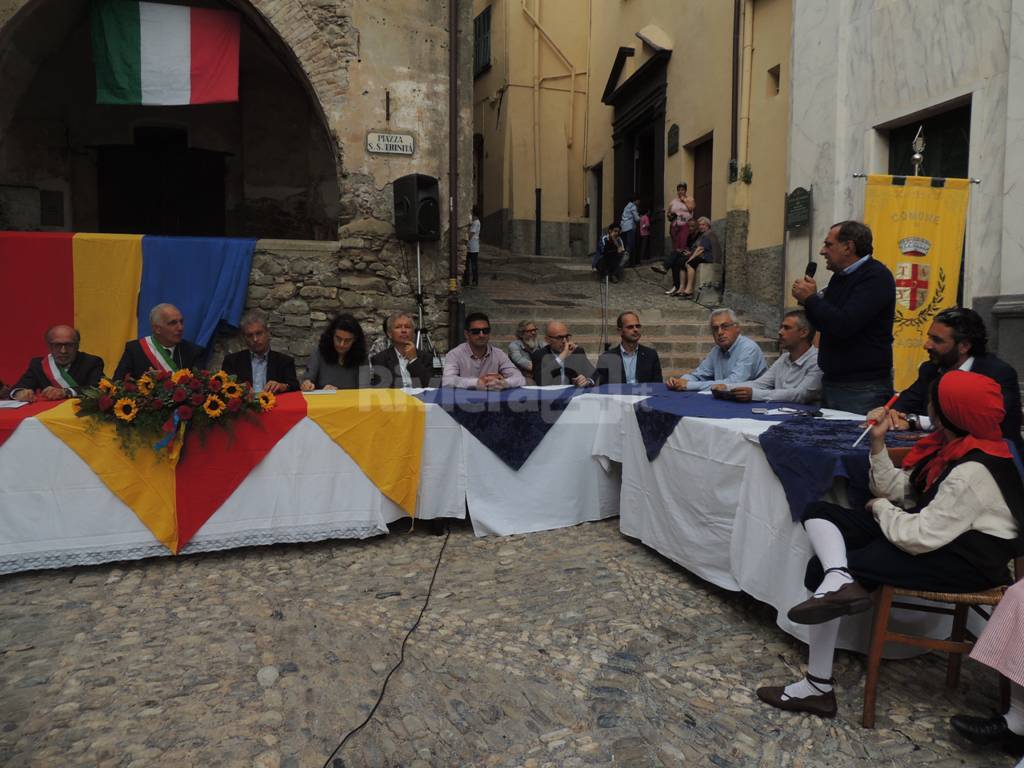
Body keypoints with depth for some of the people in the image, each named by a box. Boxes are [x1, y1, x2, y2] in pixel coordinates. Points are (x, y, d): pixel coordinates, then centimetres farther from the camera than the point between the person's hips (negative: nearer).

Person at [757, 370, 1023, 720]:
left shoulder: (973, 472, -25)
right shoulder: (951, 444, 4)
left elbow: (919, 537, -28)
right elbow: (898, 490, 9)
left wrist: (880, 507, -9)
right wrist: (878, 442, -2)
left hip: (965, 557, -10)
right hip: (936, 531, 10)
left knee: (819, 569, -16)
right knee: (818, 512, 1)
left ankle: (818, 688, -9)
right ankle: (839, 579, -27)